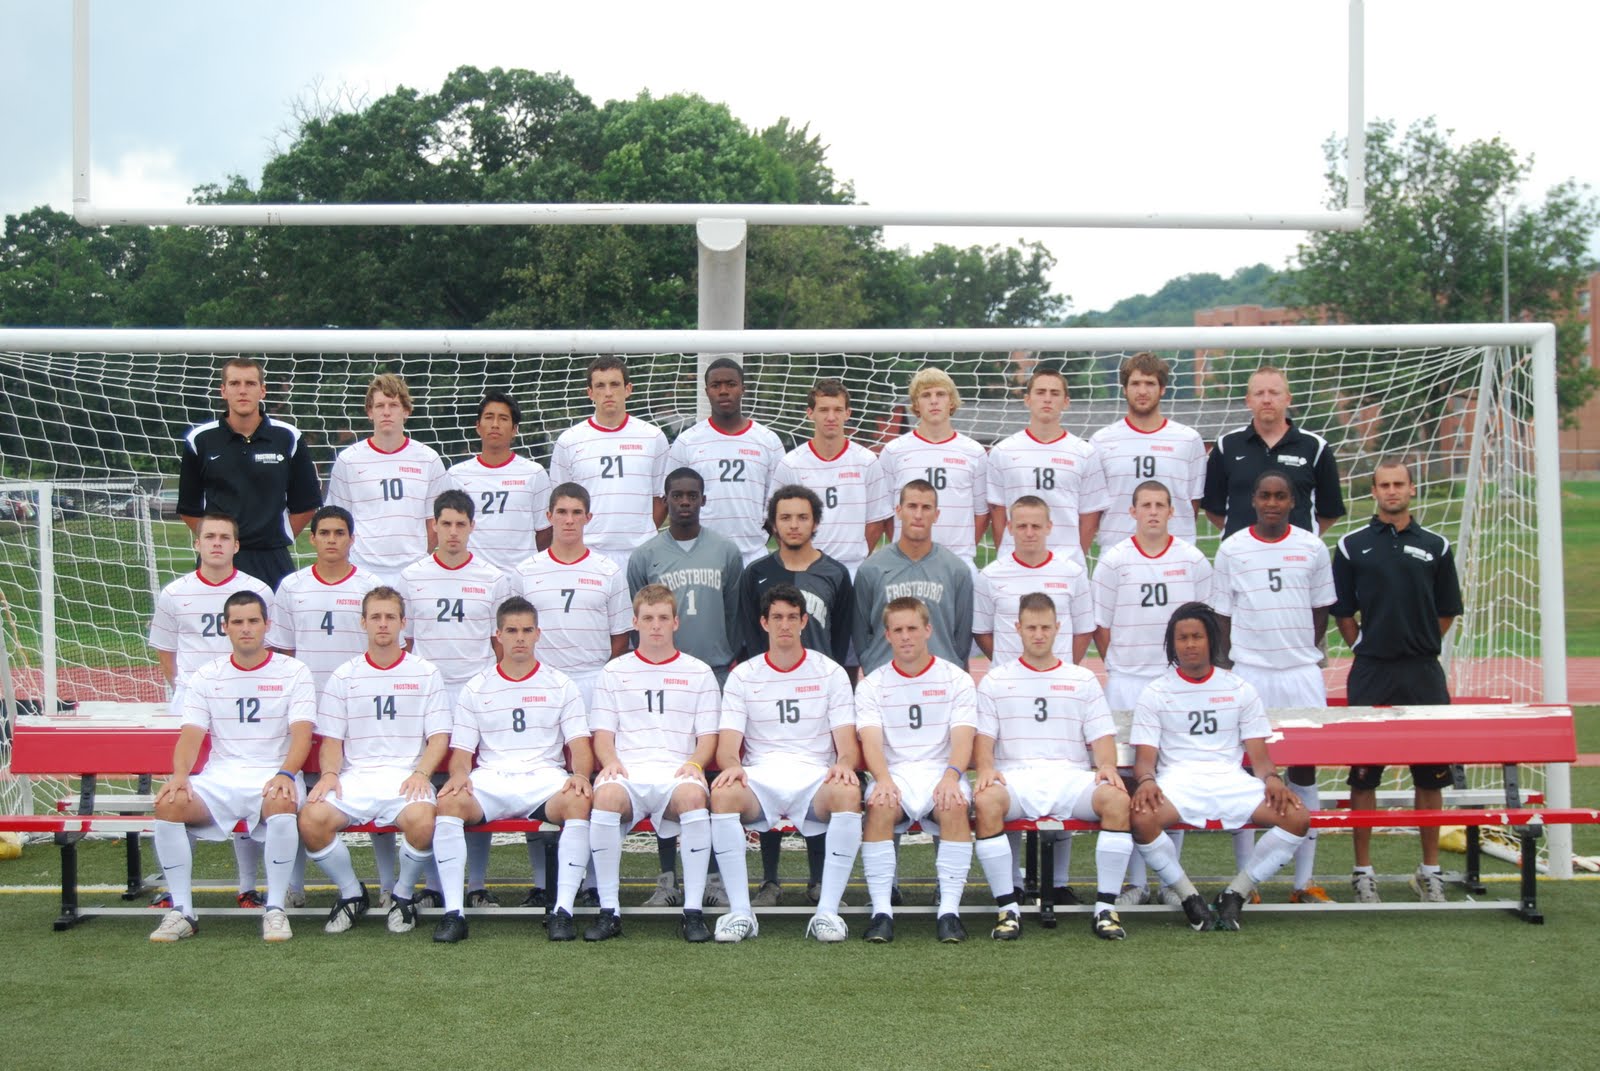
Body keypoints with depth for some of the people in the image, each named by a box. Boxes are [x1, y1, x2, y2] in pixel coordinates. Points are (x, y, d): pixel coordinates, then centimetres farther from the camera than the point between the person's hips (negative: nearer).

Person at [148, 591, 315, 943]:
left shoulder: (293, 673, 5)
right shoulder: (206, 677, 13)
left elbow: (302, 735, -6)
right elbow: (191, 735, 5)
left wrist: (285, 774, -26)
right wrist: (180, 775, -17)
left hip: (273, 777, -2)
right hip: (219, 778, 3)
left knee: (282, 803, -38)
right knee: (169, 804, -27)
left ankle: (275, 909, -24)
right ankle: (181, 911, -17)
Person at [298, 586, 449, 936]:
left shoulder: (425, 673, 10)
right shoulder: (344, 676, 14)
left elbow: (439, 735, 6)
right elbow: (331, 738, 12)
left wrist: (421, 773, -12)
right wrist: (329, 773, -9)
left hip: (406, 775, -2)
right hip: (355, 776, 2)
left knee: (422, 821, -34)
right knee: (310, 820, -27)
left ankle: (403, 895, -3)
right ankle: (352, 894, 0)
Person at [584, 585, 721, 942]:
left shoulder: (698, 672, 19)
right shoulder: (615, 671, 21)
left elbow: (708, 734, 13)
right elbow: (602, 732, 14)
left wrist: (694, 763, -8)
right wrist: (611, 762, -8)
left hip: (677, 771, 0)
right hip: (627, 771, 1)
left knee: (693, 794, -37)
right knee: (606, 795, -36)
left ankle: (693, 909, -30)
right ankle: (609, 910, -27)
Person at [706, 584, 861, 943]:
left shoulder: (830, 673, 11)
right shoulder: (743, 676, 12)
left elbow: (848, 742, 5)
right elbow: (727, 746, 4)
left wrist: (844, 764, -20)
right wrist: (732, 766, -21)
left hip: (815, 778, 0)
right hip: (759, 779, 0)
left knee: (848, 794, -35)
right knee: (722, 793, -33)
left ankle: (827, 911, -30)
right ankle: (740, 912, -27)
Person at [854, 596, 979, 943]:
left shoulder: (956, 679, 9)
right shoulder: (872, 685, 11)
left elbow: (962, 739, -3)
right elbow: (871, 741, -4)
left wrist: (951, 776, -25)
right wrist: (883, 780, -25)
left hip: (942, 772, 0)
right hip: (893, 774, 0)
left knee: (955, 806, -34)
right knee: (879, 808, -33)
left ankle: (950, 909, -29)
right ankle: (882, 910, -29)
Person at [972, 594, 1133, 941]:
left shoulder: (1082, 680, 20)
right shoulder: (995, 681, 17)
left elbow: (1102, 736, 13)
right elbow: (983, 737, 8)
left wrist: (1107, 766, -10)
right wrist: (985, 769, -13)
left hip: (1071, 776, 1)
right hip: (1015, 777, -1)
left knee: (1117, 799, -31)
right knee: (985, 801, -36)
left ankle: (1105, 908, -23)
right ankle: (1008, 909, -27)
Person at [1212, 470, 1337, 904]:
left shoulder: (1312, 548, 5)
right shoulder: (1232, 549, 2)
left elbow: (1321, 607, 13)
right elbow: (1222, 612, 5)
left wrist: (1307, 652, 6)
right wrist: (1227, 661, 0)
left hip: (1301, 673, 1)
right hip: (1248, 672, -1)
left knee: (1304, 770, 4)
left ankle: (1305, 881, 10)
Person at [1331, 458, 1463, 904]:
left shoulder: (1435, 546, 7)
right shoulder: (1352, 546, 4)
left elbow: (1447, 612, 12)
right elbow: (1342, 612, 7)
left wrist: (1417, 646, 6)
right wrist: (1368, 648, 2)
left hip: (1424, 673, 1)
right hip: (1370, 674, -1)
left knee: (1430, 775, 5)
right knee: (1363, 774, 1)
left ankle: (1430, 871, 16)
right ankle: (1363, 871, 9)